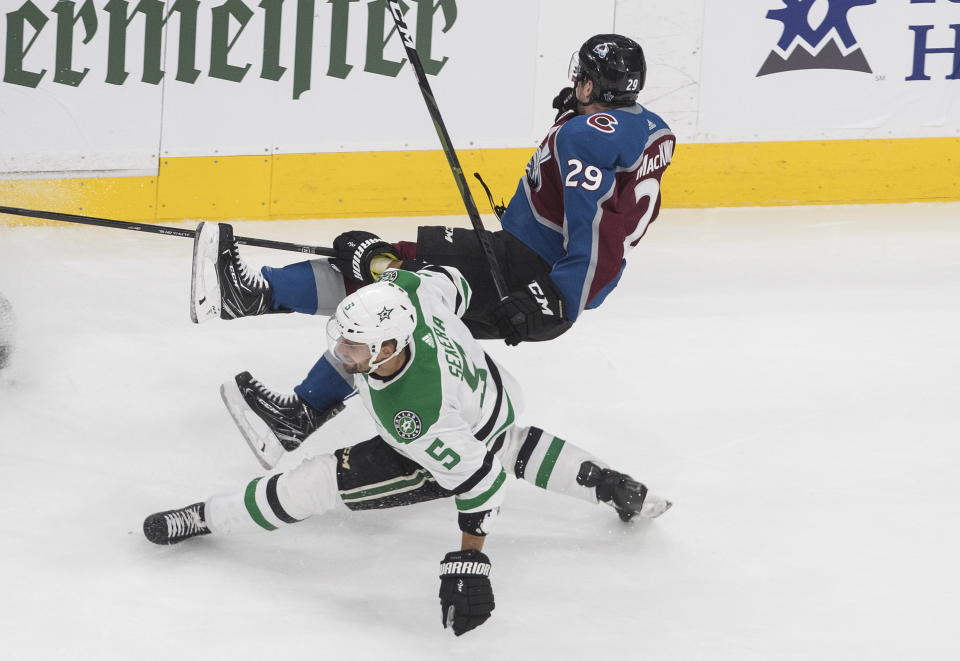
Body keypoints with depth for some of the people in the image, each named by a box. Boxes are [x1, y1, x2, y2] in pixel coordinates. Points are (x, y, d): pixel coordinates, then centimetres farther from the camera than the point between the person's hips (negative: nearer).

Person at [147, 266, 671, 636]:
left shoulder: (414, 414, -46)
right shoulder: (401, 290, -31)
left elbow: (479, 477, -37)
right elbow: (450, 284, -8)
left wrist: (468, 558, -32)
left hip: (473, 442, -7)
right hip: (491, 382, 7)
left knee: (325, 480, -11)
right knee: (509, 444, 43)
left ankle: (206, 519, 3)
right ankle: (610, 484, 49)